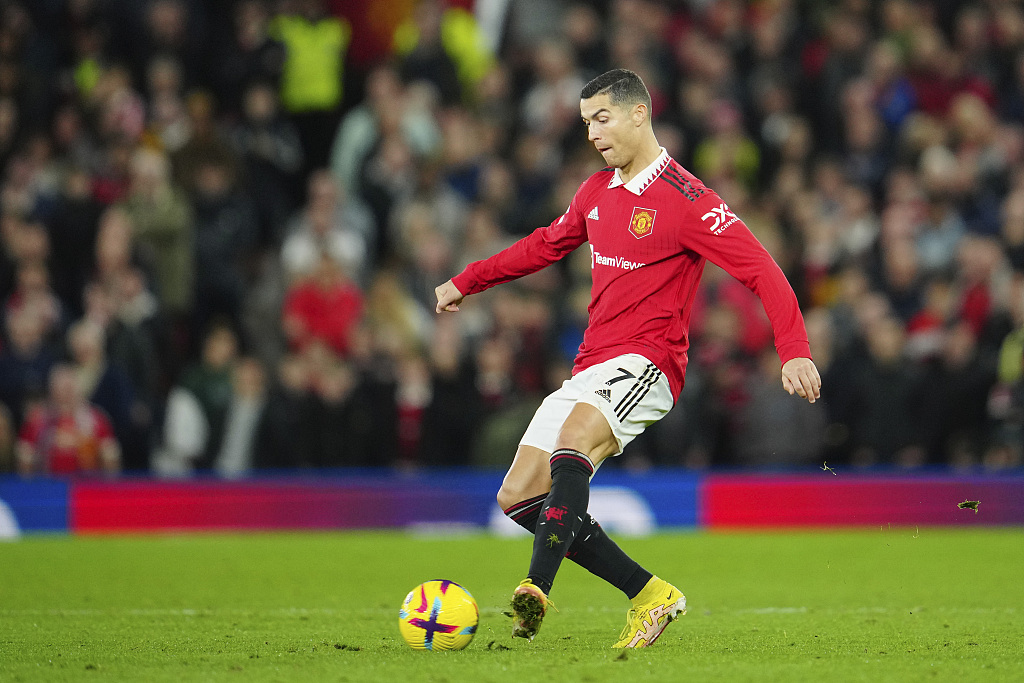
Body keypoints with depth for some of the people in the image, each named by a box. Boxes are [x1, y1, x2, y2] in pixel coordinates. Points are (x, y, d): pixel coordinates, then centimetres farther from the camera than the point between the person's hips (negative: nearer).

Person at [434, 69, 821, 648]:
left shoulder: (685, 199, -9)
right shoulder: (597, 192, 15)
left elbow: (761, 271, -14)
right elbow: (548, 244, 34)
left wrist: (795, 351, -26)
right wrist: (467, 281, 38)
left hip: (647, 362, -9)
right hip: (591, 368, 9)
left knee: (573, 441, -36)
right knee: (519, 497, 0)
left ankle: (538, 591, -47)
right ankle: (650, 595, 4)